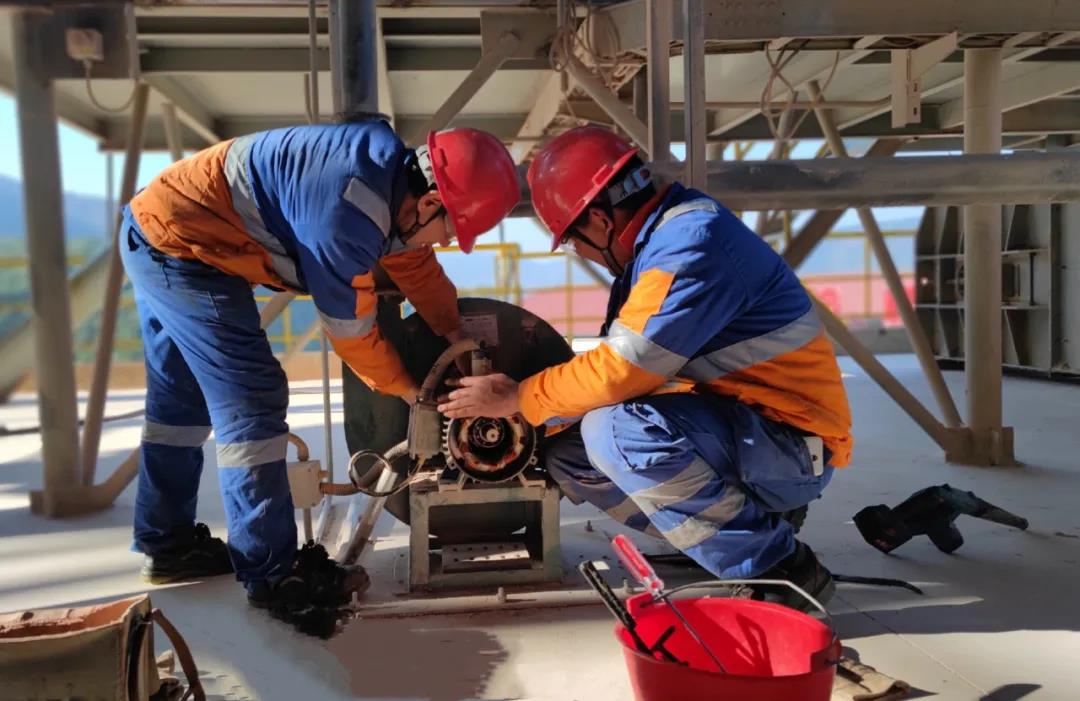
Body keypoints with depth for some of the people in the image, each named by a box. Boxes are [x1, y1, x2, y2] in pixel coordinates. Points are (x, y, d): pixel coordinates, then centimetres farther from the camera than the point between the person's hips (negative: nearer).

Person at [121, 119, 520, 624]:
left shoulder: (391, 173, -2)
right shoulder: (350, 207, -31)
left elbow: (415, 263, 10)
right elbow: (349, 322, -20)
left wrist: (455, 335, 2)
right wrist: (405, 388, -5)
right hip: (181, 244, -11)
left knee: (181, 401, 17)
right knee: (252, 402, -10)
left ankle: (167, 544, 32)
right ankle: (270, 574, -1)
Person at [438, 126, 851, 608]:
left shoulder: (693, 242, -22)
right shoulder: (657, 241, 9)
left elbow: (621, 369, -26)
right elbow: (614, 366, 11)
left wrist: (517, 398, -12)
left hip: (790, 444, -9)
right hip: (730, 429, 9)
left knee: (615, 429, -31)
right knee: (568, 455, 4)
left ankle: (779, 569, -13)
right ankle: (755, 517, 6)